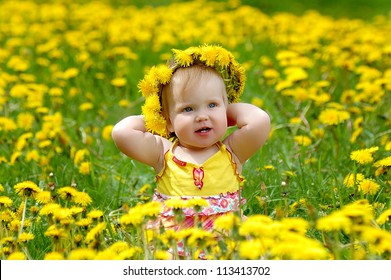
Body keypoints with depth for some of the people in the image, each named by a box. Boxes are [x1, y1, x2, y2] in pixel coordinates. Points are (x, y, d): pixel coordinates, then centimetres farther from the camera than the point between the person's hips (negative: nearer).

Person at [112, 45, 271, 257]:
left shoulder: (232, 152, 0)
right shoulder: (163, 154, 1)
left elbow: (261, 122, -16)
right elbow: (121, 133, -11)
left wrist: (232, 109, 2)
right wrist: (151, 120, 4)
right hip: (171, 252, -3)